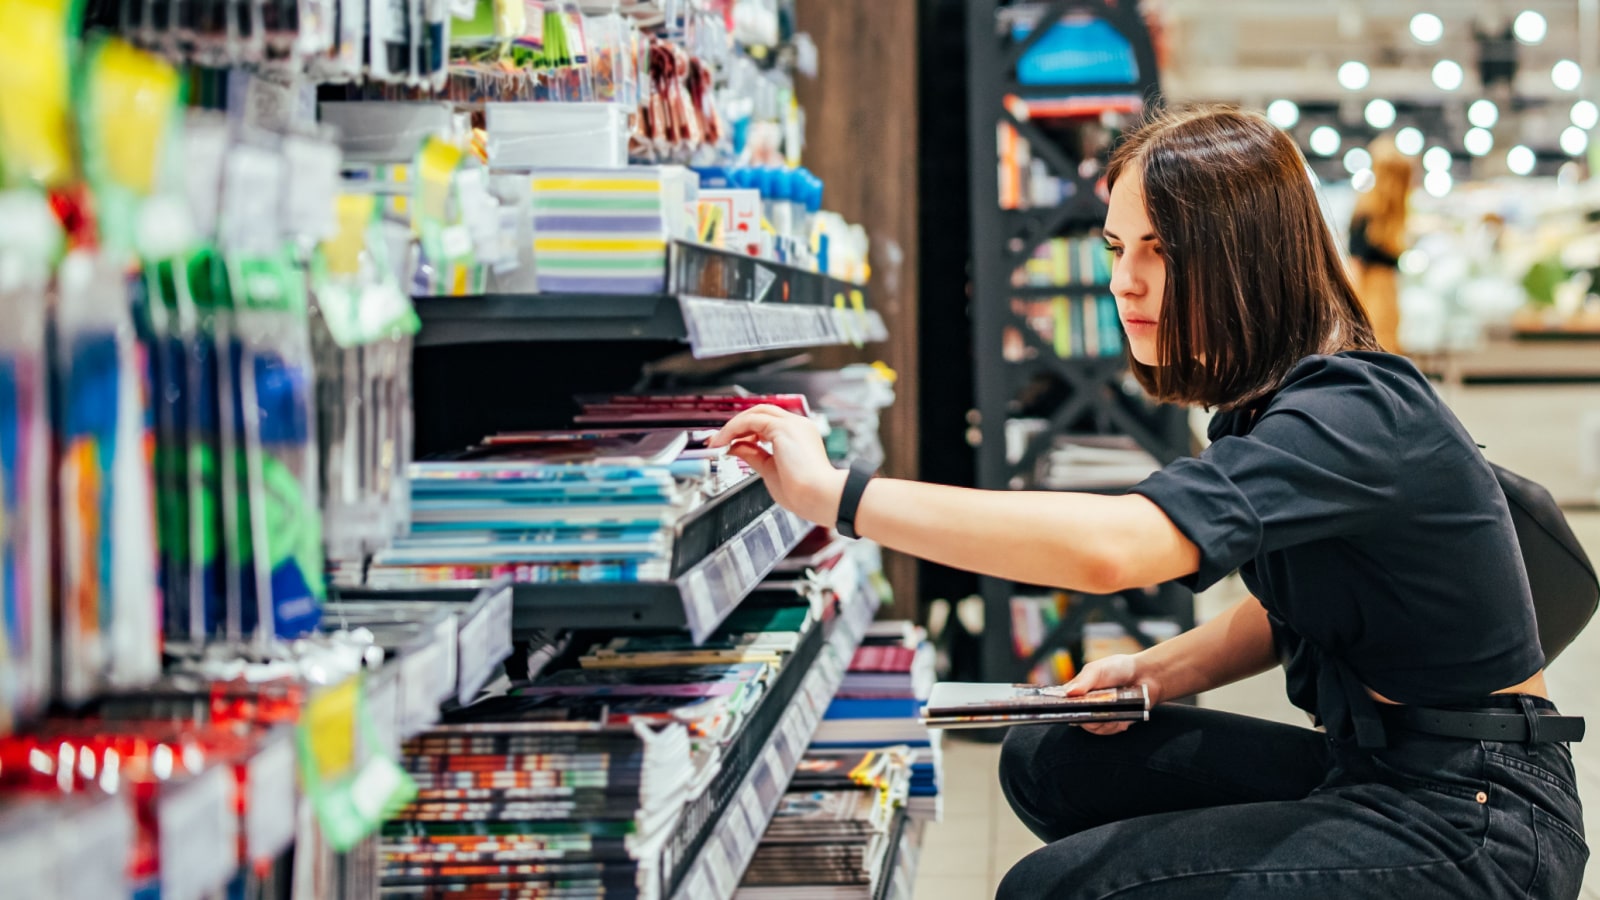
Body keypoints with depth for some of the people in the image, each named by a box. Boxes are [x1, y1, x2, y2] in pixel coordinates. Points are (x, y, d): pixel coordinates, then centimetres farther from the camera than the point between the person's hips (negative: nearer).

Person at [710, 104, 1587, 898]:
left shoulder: (1357, 415, -23)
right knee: (1049, 762, 8)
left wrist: (834, 491, -34)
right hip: (1368, 769, 10)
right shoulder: (1263, 406, 9)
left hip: (1476, 824, -10)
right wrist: (1161, 670, 2)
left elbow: (1111, 545, -37)